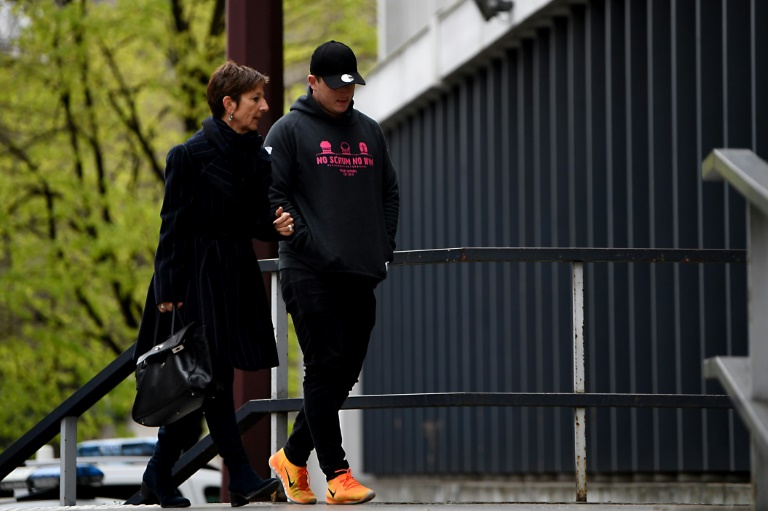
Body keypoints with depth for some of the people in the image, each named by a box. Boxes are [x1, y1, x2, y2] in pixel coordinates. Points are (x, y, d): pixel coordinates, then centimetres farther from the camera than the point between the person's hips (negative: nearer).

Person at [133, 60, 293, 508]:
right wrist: (169, 290, -13)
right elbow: (174, 224, -9)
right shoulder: (192, 155, -9)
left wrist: (278, 225, -8)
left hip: (237, 277, 7)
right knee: (213, 376, -10)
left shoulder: (257, 156, 11)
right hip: (198, 274, -7)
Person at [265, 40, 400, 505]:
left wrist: (385, 249, 10)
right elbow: (272, 193, -5)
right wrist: (305, 241, -14)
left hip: (362, 275, 6)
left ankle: (293, 457, 24)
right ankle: (338, 476, -11)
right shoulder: (290, 131, 0)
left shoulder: (369, 131, 16)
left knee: (346, 374, 8)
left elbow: (390, 192, 22)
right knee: (325, 371, -10)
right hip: (311, 274, -6)